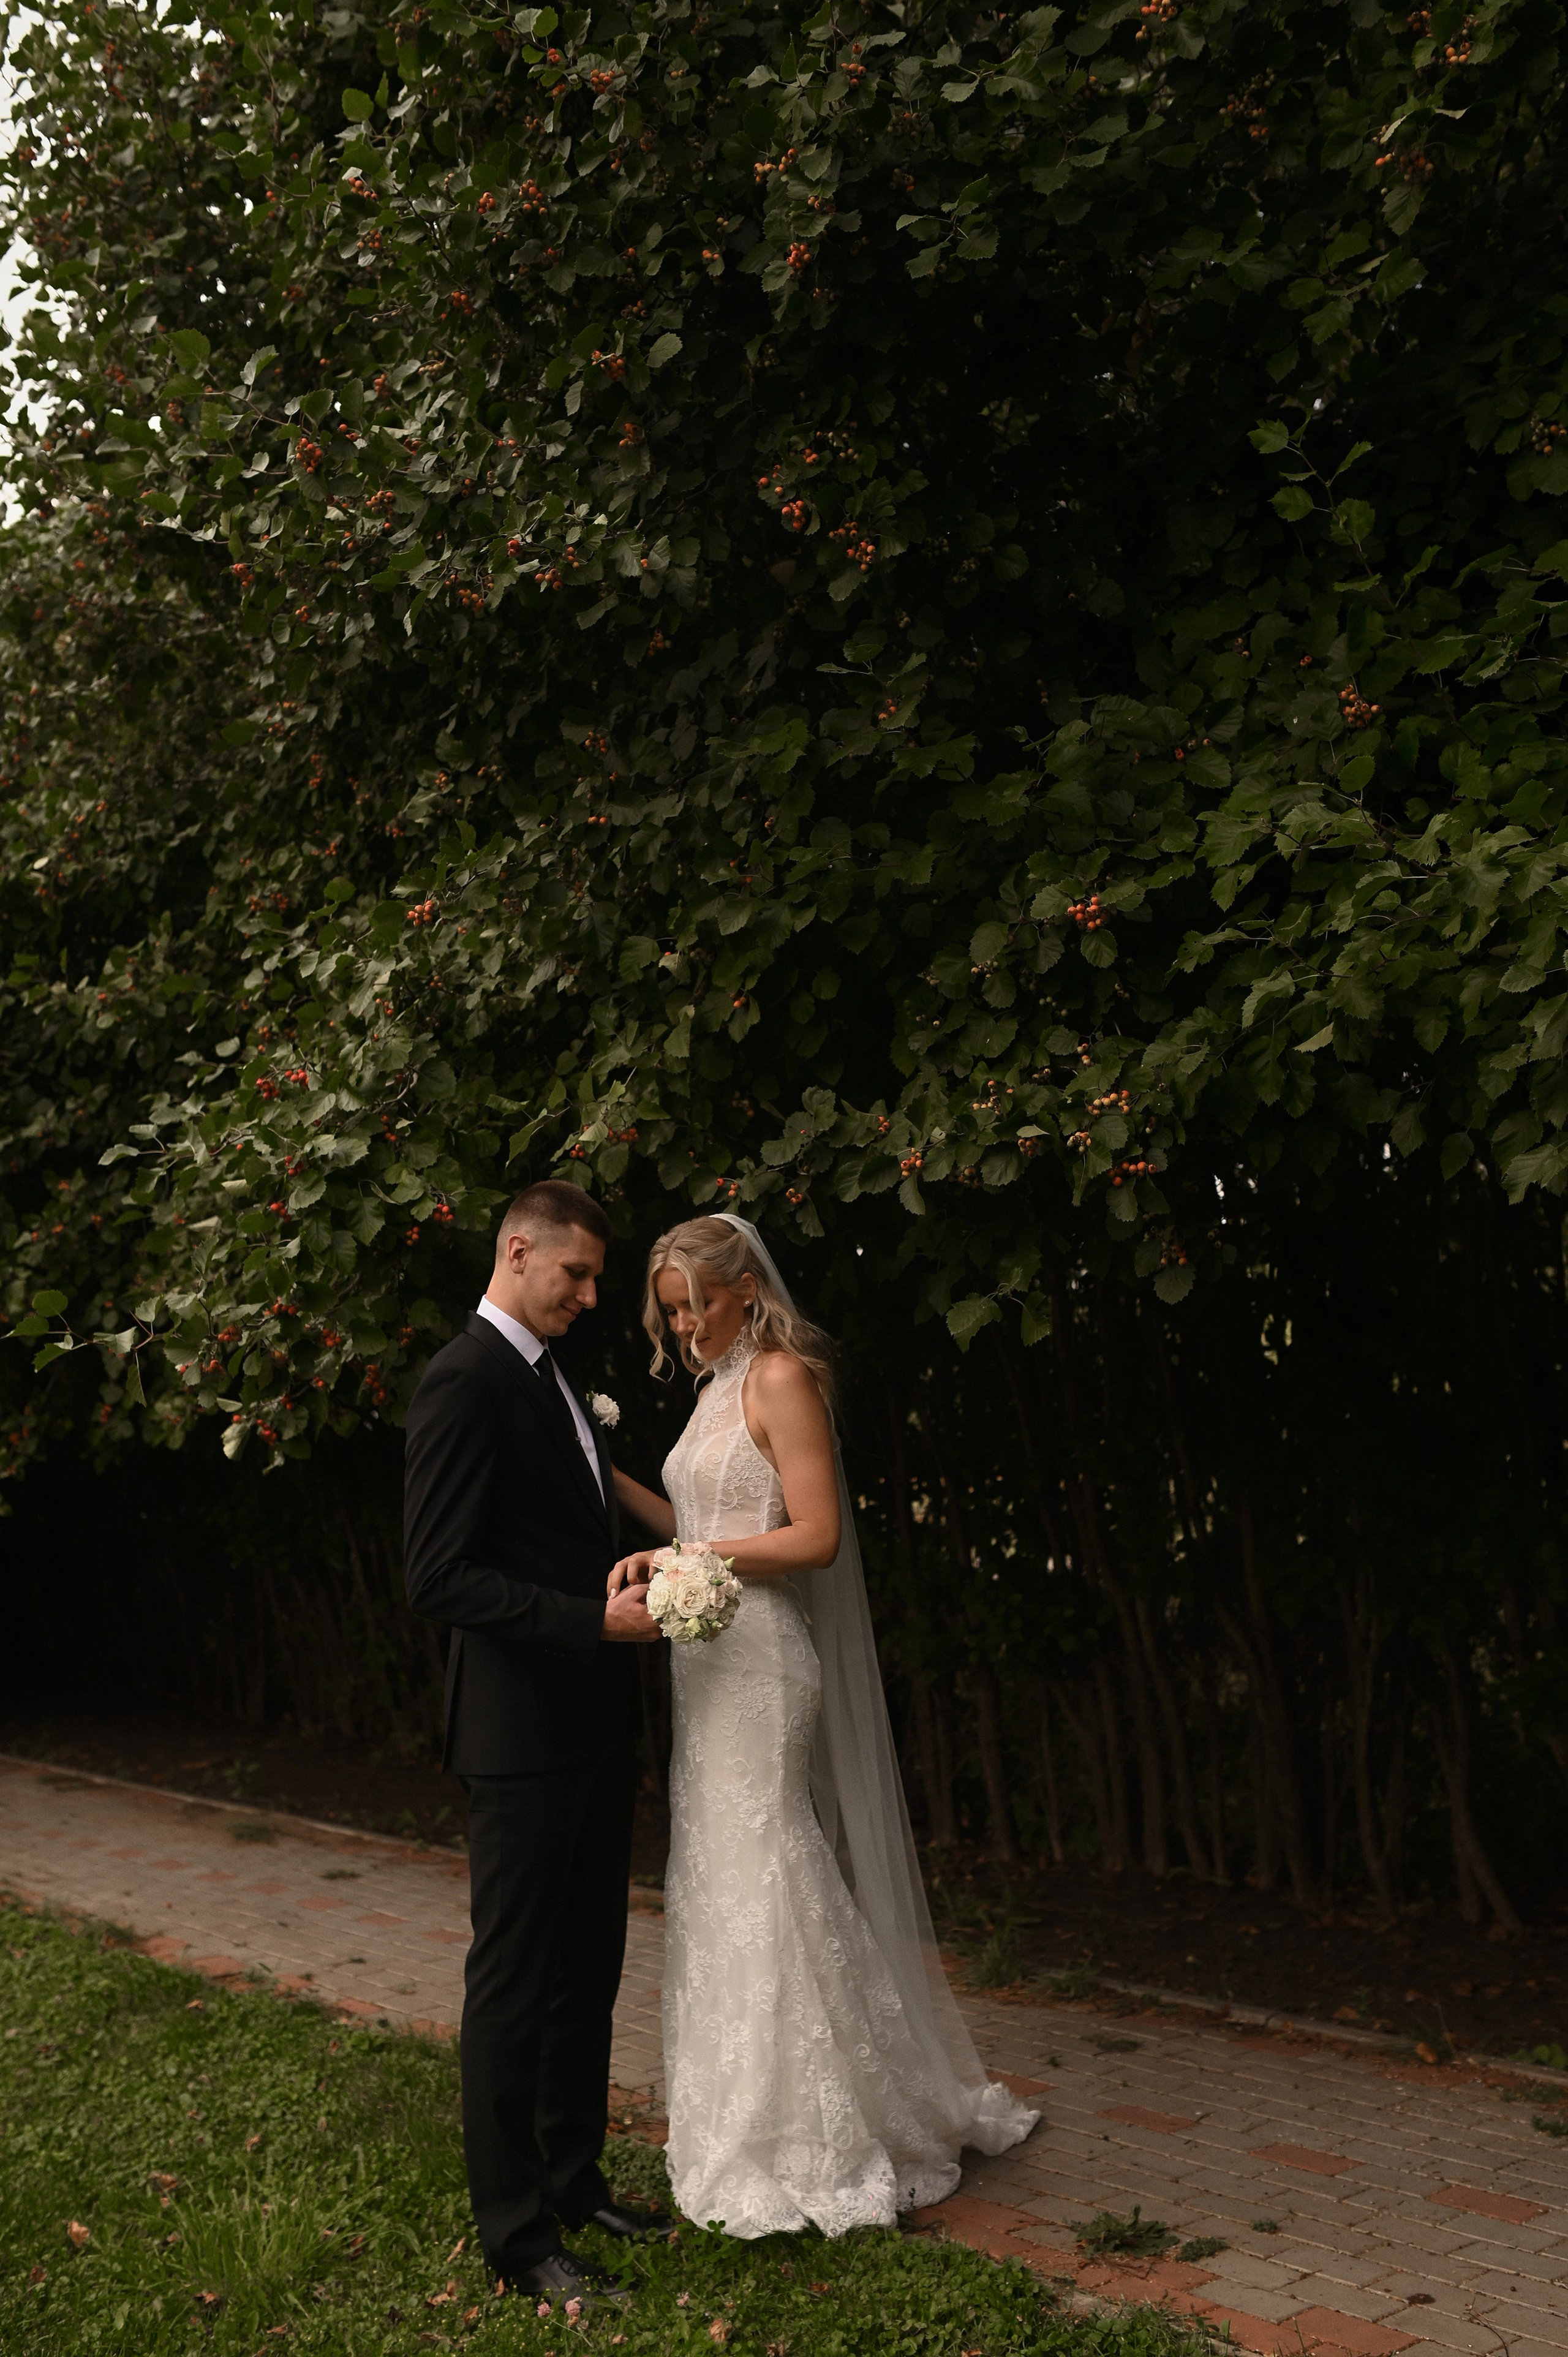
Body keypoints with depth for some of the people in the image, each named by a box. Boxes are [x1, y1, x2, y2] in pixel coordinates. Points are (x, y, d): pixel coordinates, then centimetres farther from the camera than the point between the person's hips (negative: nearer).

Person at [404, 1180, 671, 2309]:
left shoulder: (552, 1379, 15)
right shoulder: (465, 1382, -16)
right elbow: (440, 1575, -21)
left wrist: (637, 1579, 8)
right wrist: (595, 1620, -23)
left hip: (594, 1725, 9)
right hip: (522, 1729, -9)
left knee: (588, 1967, 17)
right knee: (517, 1978, 0)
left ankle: (576, 2182, 29)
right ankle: (517, 2234, 10)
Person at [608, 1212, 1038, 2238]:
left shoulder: (783, 1378, -12)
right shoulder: (721, 1386, 16)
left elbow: (816, 1536, -17)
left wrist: (675, 1560, -21)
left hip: (760, 1664, -9)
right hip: (714, 1663, 9)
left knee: (761, 1883, -5)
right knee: (723, 1885, 12)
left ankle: (813, 2151, 6)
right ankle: (761, 2123, 22)